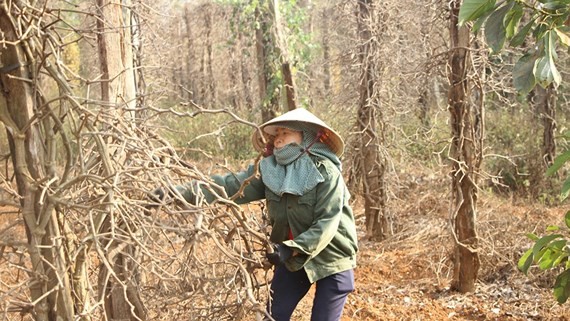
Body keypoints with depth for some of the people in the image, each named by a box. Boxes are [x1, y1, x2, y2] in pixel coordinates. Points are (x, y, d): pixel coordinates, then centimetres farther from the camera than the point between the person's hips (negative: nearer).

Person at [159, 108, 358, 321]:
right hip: (293, 259, 5)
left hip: (331, 259, -5)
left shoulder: (327, 172, -21)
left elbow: (327, 222, -25)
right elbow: (230, 185, -13)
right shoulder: (269, 170, -7)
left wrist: (292, 249, -36)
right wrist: (178, 192, -23)